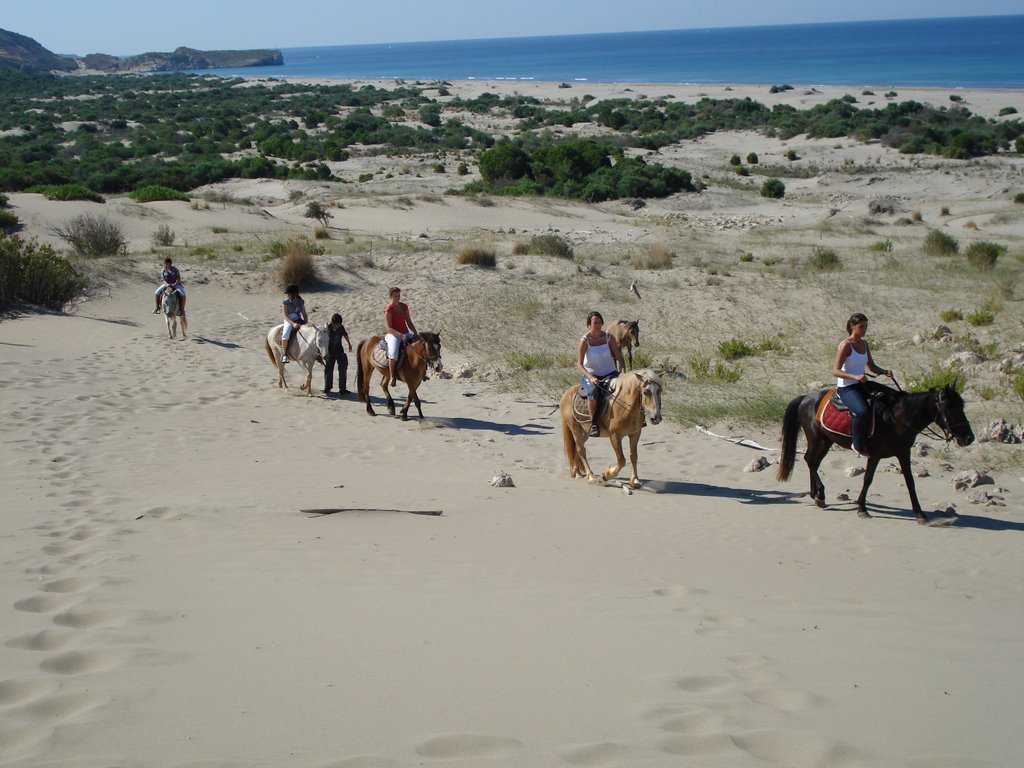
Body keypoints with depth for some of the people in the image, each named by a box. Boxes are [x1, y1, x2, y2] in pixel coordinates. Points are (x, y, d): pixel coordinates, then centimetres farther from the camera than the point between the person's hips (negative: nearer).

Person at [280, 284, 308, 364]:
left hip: (299, 320, 4)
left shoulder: (300, 302, 6)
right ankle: (284, 354, -26)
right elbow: (285, 315, -14)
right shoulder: (285, 303, -6)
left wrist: (306, 323, -9)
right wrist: (293, 324, -28)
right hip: (289, 321, -4)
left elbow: (304, 314, 10)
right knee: (286, 333, -35)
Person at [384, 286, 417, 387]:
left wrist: (415, 333, -1)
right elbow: (389, 328, -14)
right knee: (394, 352, -35)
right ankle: (392, 377, -28)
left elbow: (409, 322, 15)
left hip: (406, 333, 7)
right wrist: (400, 335, -26)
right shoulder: (388, 309, -9)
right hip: (393, 334, -7)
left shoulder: (404, 306, 11)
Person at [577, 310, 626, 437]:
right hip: (591, 375, -3)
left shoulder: (609, 338, -1)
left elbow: (619, 358, 1)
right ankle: (593, 423, -23)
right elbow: (579, 364, -12)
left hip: (610, 374, 3)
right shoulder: (585, 340, -9)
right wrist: (590, 377, -28)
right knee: (593, 392, -36)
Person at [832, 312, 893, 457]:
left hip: (862, 384, 9)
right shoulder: (846, 345, -13)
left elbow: (872, 367, 17)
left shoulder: (864, 343, 10)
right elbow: (835, 371, -18)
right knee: (862, 411, -35)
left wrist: (885, 371, -5)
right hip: (846, 388, -9)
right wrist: (855, 377, -32)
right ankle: (858, 445, -15)